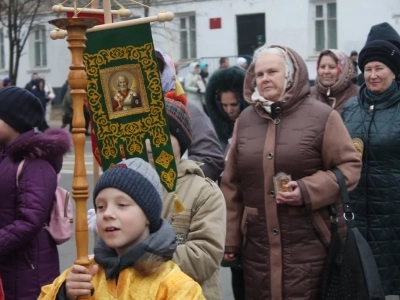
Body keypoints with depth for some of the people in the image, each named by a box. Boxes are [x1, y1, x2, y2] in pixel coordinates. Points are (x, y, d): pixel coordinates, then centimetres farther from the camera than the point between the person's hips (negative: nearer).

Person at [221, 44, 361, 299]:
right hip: (258, 244, 4)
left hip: (309, 243, -4)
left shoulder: (322, 116, -2)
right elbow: (232, 184, 13)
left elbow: (350, 167, -3)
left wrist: (308, 190, -18)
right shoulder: (245, 120, 11)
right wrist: (230, 238, 10)